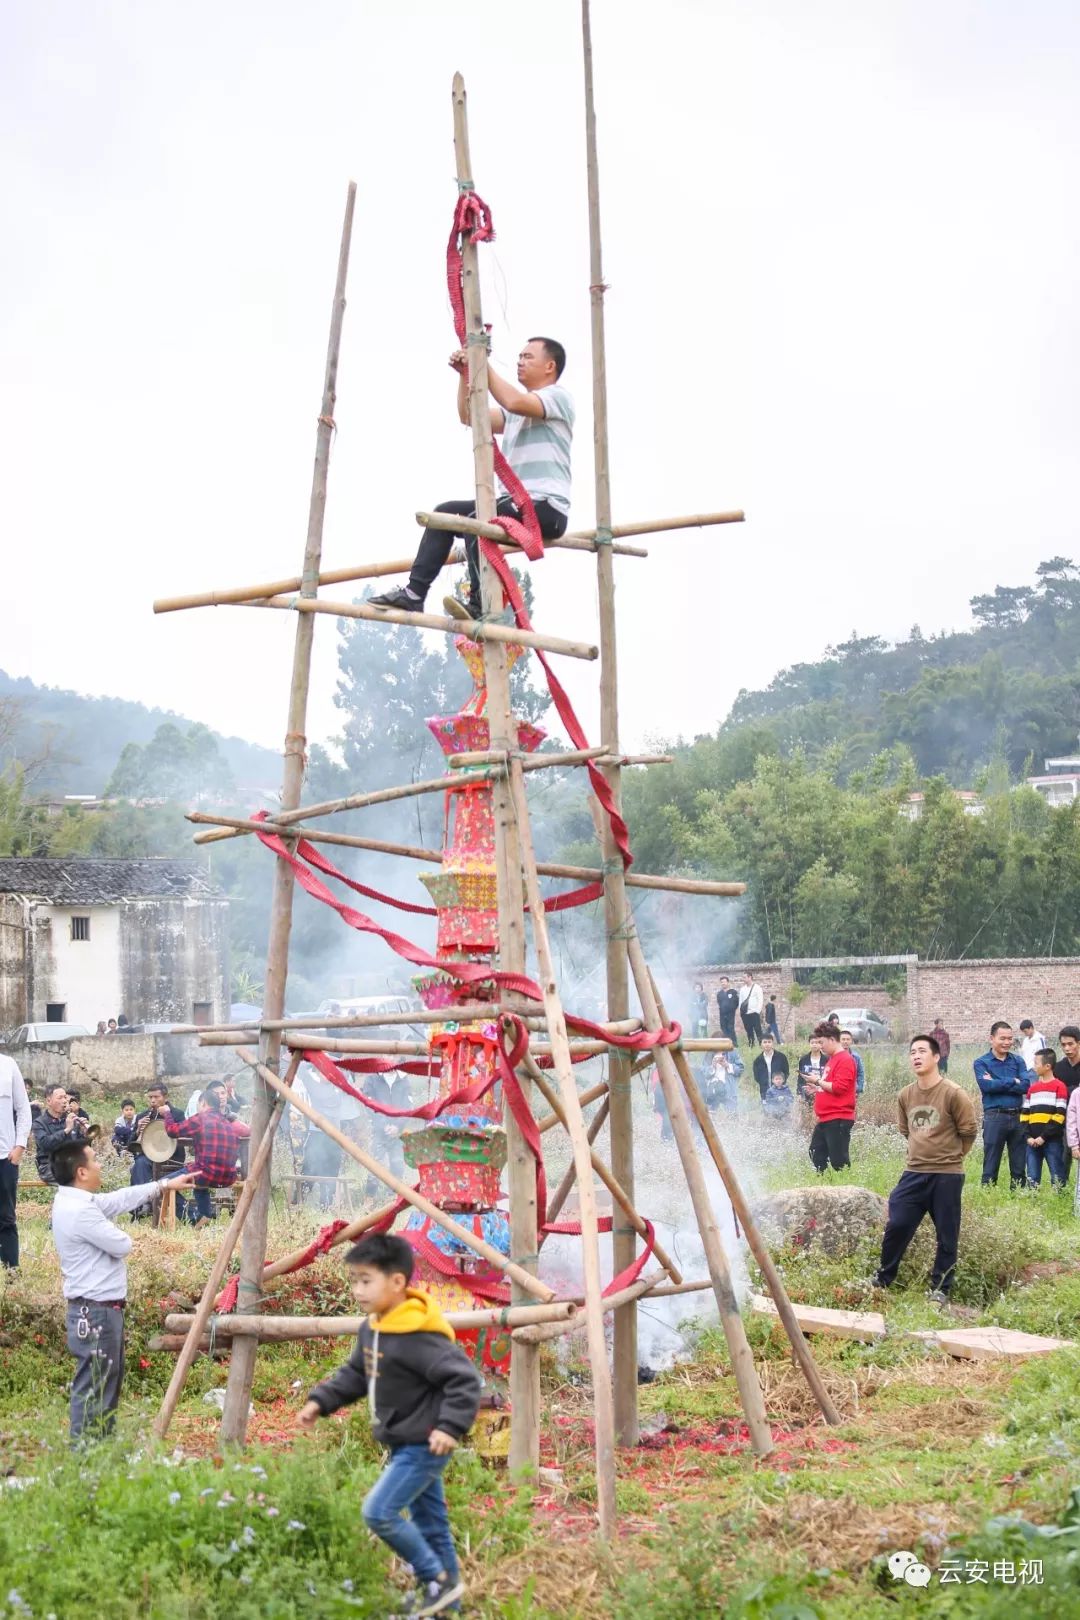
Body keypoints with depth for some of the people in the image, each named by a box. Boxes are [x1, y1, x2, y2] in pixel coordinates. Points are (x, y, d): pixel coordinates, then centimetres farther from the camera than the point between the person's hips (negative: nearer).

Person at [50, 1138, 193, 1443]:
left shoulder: (77, 1201, 9)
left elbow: (121, 1199, 20)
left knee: (109, 1379, 18)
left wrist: (164, 1185, 25)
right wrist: (121, 1235, 6)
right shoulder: (79, 1211, -23)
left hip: (101, 1307, 11)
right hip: (94, 1311, -11)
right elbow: (122, 1245, -17)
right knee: (93, 1385, -6)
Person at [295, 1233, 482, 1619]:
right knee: (428, 1522, 15)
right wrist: (320, 1401, 6)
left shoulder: (417, 1337, -25)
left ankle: (438, 1579, -1)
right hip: (404, 1444, 10)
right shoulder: (372, 1329, 5)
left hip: (424, 1445, -10)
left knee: (379, 1512, -14)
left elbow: (464, 1379, -26)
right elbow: (354, 1374, 18)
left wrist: (451, 1426, -32)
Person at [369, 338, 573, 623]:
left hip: (546, 507, -9)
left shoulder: (558, 396, 0)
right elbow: (470, 417, 17)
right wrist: (465, 374, 6)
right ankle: (414, 593, -2)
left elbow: (514, 402, -19)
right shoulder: (516, 412, 27)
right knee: (445, 512, 5)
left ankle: (480, 607, -39)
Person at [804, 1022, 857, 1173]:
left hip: (838, 1120, -10)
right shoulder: (832, 1060, 17)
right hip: (825, 1119, 10)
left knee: (839, 1161, -8)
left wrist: (818, 1081, -11)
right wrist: (817, 1089, 14)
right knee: (816, 1156, 12)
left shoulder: (845, 1060, -12)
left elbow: (839, 1087, -20)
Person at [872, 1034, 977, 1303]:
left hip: (946, 1176, -4)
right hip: (914, 1173, 4)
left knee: (946, 1236, 4)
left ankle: (940, 1288, 16)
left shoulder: (954, 1094, -13)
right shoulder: (905, 1095, 3)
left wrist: (949, 1157, 8)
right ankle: (883, 1279, 19)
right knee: (896, 1226, 2)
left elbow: (969, 1132, -2)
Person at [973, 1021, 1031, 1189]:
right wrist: (1012, 1082, -8)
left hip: (1018, 1117, 3)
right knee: (991, 1166, 2)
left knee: (1019, 1166, 9)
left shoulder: (1018, 1061, 10)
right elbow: (985, 1085, -16)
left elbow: (1026, 1085, -6)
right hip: (995, 1117, -3)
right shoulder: (981, 1062, 2)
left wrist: (997, 1084, -11)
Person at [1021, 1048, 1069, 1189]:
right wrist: (1028, 1136, -2)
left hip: (1053, 1141, -5)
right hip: (1033, 1141, 5)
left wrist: (1044, 1136, -13)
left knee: (1057, 1177, -1)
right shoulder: (1032, 1088, 15)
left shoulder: (1059, 1087, -3)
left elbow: (1060, 1115, -10)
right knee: (1032, 1178, 5)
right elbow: (1024, 1114, 12)